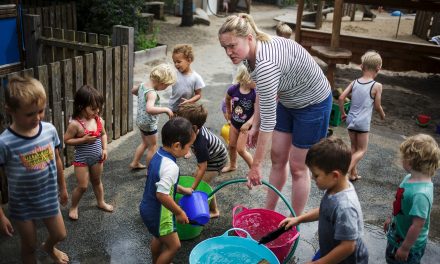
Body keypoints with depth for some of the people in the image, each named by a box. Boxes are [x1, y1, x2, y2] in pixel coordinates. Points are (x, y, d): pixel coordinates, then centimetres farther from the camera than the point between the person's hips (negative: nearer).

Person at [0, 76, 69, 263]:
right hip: (22, 206, -4)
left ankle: (49, 248, 59)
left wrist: (62, 187, 15)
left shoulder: (50, 130, -13)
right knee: (30, 247, 16)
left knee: (60, 235, 24)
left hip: (49, 199, 4)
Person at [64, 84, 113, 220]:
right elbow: (66, 140, -18)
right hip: (81, 159, -5)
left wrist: (104, 149, -3)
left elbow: (103, 134, 8)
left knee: (97, 181, 23)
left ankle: (101, 202, 42)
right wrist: (84, 139, -26)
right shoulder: (75, 124, -23)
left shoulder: (99, 120, -7)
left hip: (97, 158, 5)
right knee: (82, 186, 1)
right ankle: (73, 207, 25)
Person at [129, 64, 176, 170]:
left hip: (140, 120, 9)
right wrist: (166, 109, -41)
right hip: (149, 124, -9)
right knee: (153, 147, 10)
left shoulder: (142, 85, -3)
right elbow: (149, 109, -48)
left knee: (145, 143, 28)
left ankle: (135, 163, 39)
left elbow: (133, 91, 19)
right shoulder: (152, 93, -30)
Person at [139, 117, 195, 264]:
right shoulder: (171, 167, -32)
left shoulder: (158, 155, -2)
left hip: (148, 208, 10)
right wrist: (179, 212, -22)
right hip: (158, 213, -9)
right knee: (174, 245, 6)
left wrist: (182, 190, 17)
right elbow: (162, 195, -34)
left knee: (159, 238, 30)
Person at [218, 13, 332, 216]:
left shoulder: (265, 64, -38)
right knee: (277, 157, 13)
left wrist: (256, 166, -30)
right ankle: (269, 212, 29)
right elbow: (262, 91, 6)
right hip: (288, 101, 8)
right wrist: (254, 126, 4)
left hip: (313, 104, -8)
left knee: (297, 167, 2)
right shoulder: (250, 52, -11)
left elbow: (268, 120, -35)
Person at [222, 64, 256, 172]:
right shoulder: (233, 89, -15)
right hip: (234, 122, 4)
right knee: (231, 145, 19)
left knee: (241, 149, -3)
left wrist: (248, 123, -31)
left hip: (246, 125, -4)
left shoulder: (255, 94, -24)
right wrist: (229, 112, 19)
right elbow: (227, 100, 7)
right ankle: (232, 165, 44)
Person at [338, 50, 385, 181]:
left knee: (354, 147, 19)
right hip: (363, 122, -5)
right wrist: (382, 115, 17)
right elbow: (377, 106, -5)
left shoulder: (354, 82, -1)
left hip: (351, 119, 5)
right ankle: (346, 170, -7)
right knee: (362, 150, 8)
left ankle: (353, 173, 25)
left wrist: (343, 113, 10)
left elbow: (341, 98, -4)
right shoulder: (377, 86, -12)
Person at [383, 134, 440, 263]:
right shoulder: (411, 178, -9)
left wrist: (405, 248, -21)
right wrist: (391, 219, 20)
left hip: (410, 244, -8)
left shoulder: (420, 193, -36)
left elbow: (418, 225, -30)